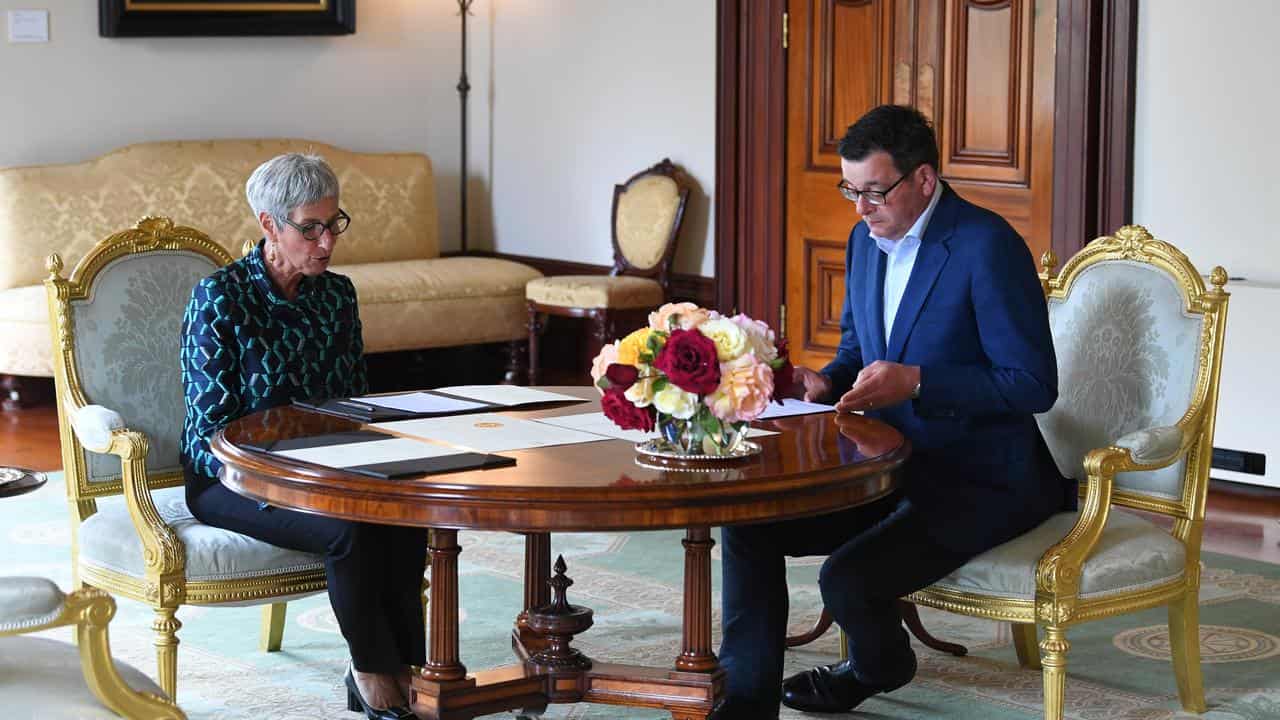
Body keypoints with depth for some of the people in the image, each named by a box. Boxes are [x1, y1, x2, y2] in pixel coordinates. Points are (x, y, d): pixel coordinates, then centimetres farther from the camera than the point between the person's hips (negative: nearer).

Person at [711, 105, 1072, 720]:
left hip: (980, 483, -8)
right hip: (888, 463, 8)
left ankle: (878, 666, 12)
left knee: (847, 577, -25)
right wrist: (825, 382, -1)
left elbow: (1033, 385, -20)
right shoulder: (867, 239, 7)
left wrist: (915, 382, -26)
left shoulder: (988, 247, -18)